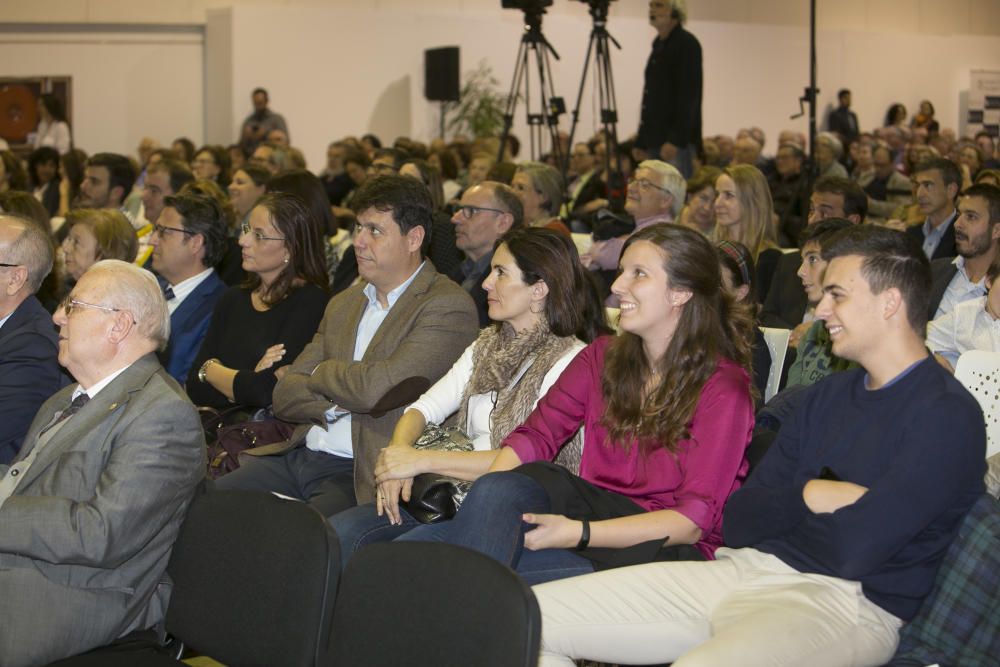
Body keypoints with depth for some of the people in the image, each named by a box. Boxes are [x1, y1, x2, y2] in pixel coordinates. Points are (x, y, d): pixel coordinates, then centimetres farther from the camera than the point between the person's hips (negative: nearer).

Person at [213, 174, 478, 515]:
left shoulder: (448, 306, -6)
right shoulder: (343, 303, 19)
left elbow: (376, 386, -19)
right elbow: (284, 396, 13)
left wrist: (321, 372, 2)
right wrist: (338, 404, -7)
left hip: (362, 475, -7)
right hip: (295, 457, 7)